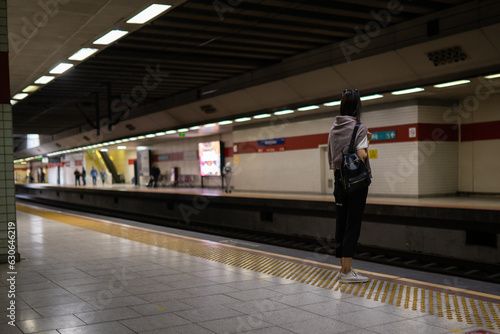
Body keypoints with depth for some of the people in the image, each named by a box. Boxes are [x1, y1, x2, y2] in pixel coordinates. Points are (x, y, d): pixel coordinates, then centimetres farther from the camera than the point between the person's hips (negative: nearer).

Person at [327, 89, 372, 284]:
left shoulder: (334, 129, 9)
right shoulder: (359, 128, -10)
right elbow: (361, 156, -20)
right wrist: (367, 142, -3)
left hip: (339, 179, 6)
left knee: (341, 223, 10)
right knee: (353, 225, -3)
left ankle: (344, 268, 18)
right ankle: (347, 272, -1)